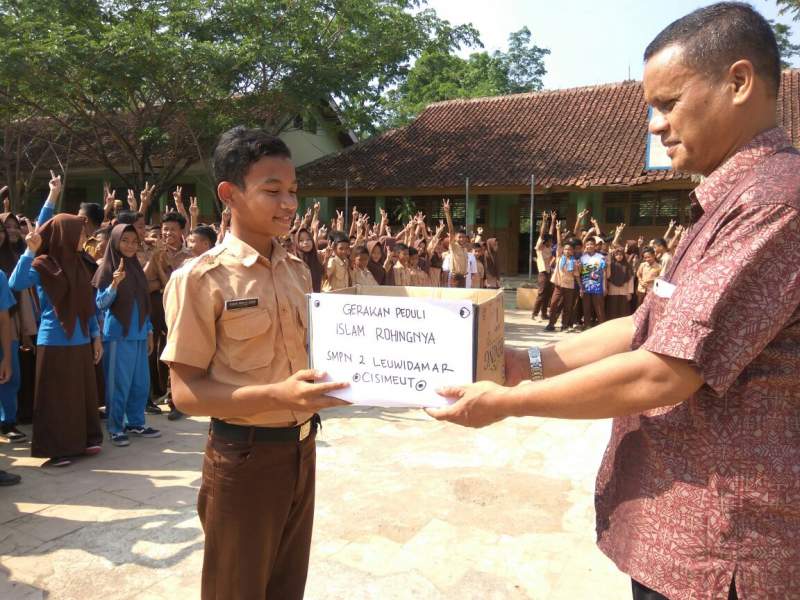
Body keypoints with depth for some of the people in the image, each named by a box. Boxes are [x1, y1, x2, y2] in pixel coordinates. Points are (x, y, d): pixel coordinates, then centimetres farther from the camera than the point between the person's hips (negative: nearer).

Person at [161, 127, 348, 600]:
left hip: (301, 449, 6)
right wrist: (278, 395, -29)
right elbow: (186, 391, -17)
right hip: (244, 458, -6)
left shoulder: (298, 271, 5)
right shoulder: (200, 279, -15)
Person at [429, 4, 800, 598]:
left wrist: (507, 401, -15)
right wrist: (531, 362, 1)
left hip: (715, 546, -9)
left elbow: (660, 375, -26)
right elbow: (649, 328, 10)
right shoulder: (737, 200, 12)